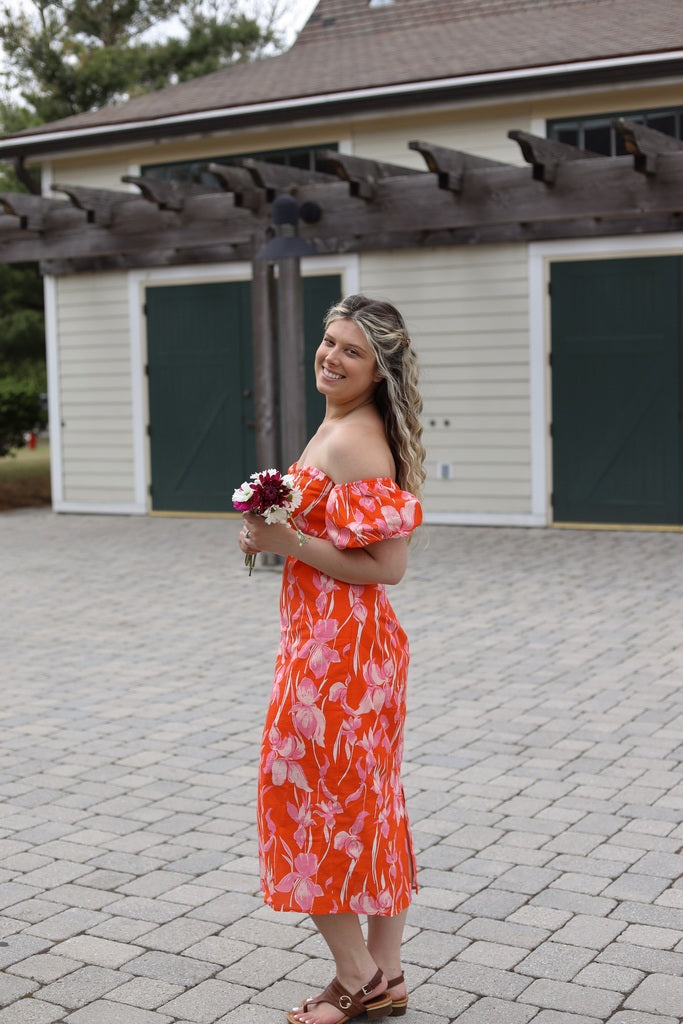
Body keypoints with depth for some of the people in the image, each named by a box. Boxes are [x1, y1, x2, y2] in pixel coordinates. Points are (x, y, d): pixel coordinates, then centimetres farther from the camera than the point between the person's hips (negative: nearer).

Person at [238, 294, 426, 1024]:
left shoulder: (352, 441, -19)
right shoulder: (340, 427, 11)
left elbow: (387, 565, -22)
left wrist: (288, 543, -19)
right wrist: (281, 533, 7)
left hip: (336, 647, -10)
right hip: (357, 641, 10)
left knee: (310, 799, 3)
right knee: (369, 800, 15)